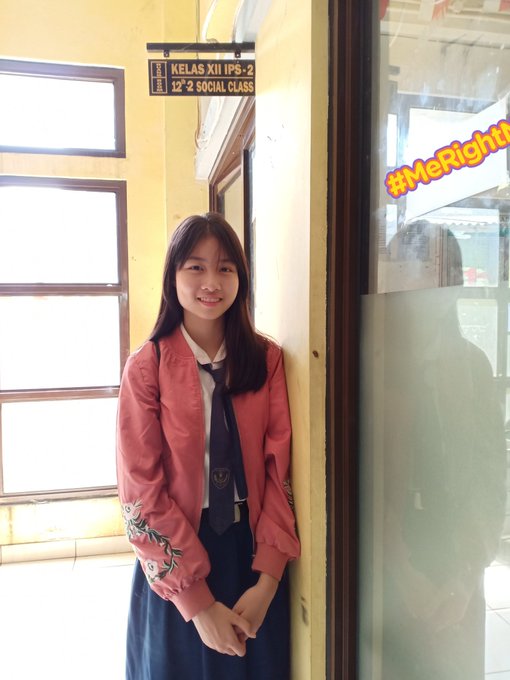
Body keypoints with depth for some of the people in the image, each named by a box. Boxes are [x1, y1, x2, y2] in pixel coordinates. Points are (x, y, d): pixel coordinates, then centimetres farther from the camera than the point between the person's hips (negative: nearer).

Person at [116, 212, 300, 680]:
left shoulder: (266, 358, -5)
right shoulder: (146, 367, -13)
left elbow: (280, 467, -6)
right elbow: (141, 493, -13)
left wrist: (268, 579, -12)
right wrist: (200, 602, -12)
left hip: (254, 556, 2)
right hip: (176, 565, -2)